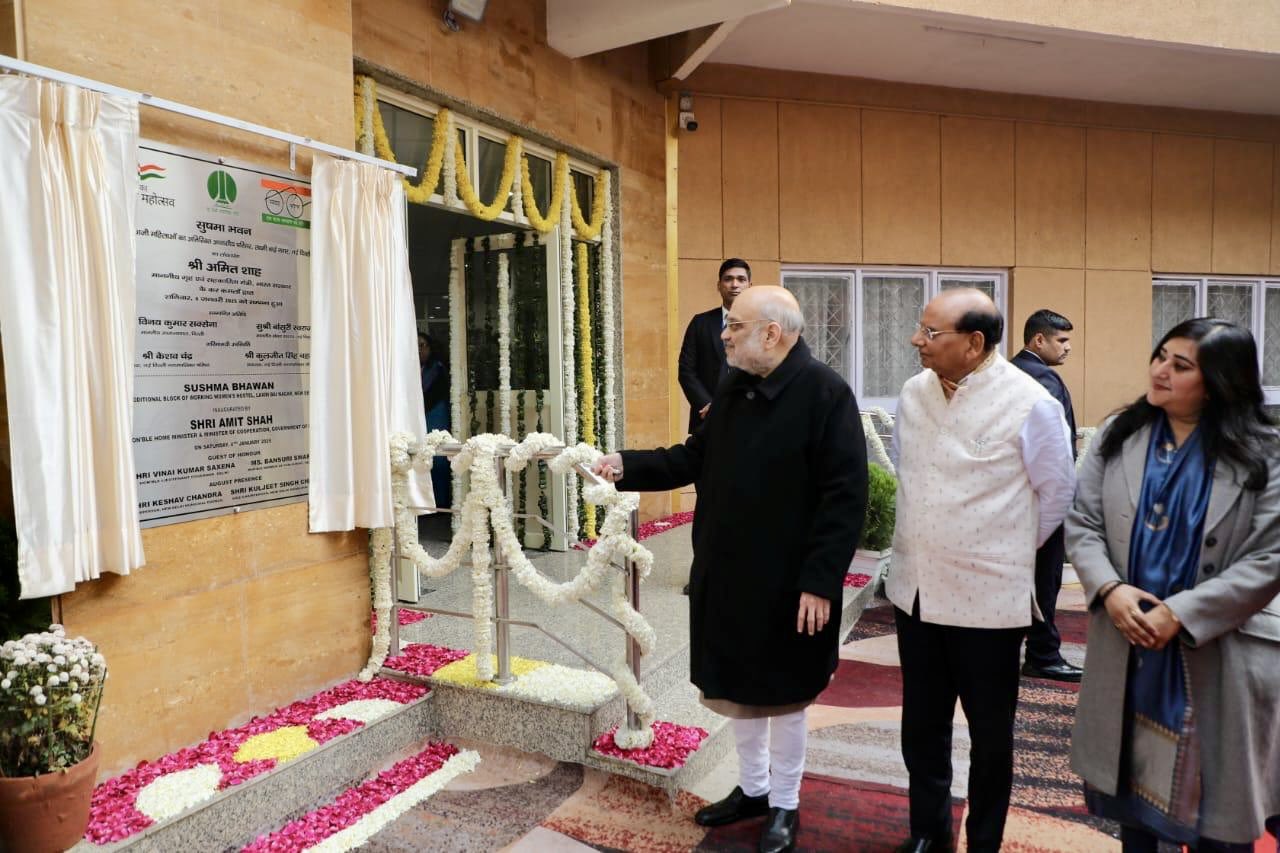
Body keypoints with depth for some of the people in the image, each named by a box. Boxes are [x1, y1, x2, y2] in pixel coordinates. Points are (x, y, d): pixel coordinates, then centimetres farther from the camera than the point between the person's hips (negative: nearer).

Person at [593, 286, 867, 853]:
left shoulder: (825, 393, -17)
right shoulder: (733, 388, 7)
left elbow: (846, 496, -20)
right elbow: (695, 459, 11)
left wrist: (820, 581, -21)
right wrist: (627, 465, 0)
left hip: (787, 582, -7)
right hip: (727, 573, 7)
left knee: (782, 694, 12)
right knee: (737, 686, 19)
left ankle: (784, 804, 33)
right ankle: (752, 788, 41)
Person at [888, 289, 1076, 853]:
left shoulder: (1028, 404, -15)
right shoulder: (914, 393, 0)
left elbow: (1057, 492, -3)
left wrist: (1009, 549, 6)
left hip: (989, 596, -4)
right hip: (914, 589, 5)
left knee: (989, 731, 14)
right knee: (921, 724, 18)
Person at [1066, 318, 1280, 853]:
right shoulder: (1117, 437, 2)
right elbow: (1082, 524, 1)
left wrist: (1180, 614, -20)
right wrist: (1109, 588, -16)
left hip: (1219, 656, -3)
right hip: (1126, 645, 3)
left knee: (1216, 801, 11)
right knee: (1131, 774, 19)